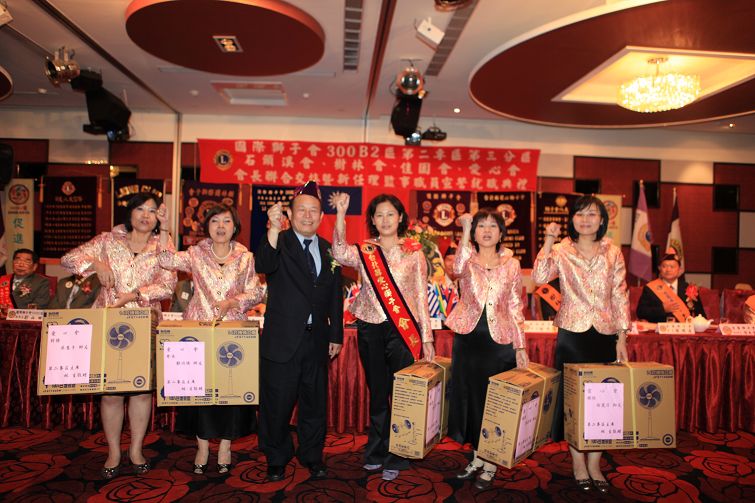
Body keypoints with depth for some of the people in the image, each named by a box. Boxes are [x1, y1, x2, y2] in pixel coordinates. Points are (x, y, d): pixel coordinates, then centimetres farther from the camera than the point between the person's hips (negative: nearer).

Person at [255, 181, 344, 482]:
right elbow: (263, 266, -29)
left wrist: (336, 335, 11)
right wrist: (274, 229, -42)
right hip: (282, 340, -4)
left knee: (315, 403, 15)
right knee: (277, 404, 8)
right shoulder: (278, 242, -6)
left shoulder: (329, 250, 8)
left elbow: (335, 297, 12)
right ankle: (276, 461, 30)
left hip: (317, 340, 4)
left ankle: (313, 458, 35)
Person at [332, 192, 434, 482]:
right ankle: (376, 452, 31)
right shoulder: (363, 251, 3)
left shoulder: (413, 251, 0)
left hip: (403, 329, -1)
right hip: (370, 328, 2)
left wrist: (426, 337, -3)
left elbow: (421, 295, 0)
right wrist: (341, 214, -25)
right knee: (377, 393, 14)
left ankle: (396, 458, 21)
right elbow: (340, 254, -20)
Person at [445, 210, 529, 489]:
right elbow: (457, 270, -24)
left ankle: (491, 463, 20)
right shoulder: (468, 260, 3)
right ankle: (477, 457, 27)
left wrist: (520, 346, 0)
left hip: (500, 340, -1)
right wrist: (465, 232, -25)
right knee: (470, 397, 9)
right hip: (468, 337, 1)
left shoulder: (511, 265, 4)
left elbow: (515, 308, 5)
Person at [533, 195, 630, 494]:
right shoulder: (561, 251, 1)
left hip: (605, 334, 2)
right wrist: (548, 241, -19)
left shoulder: (613, 253, 7)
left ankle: (594, 464, 21)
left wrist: (621, 337, 1)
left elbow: (620, 296, 6)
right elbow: (539, 277, -16)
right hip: (572, 334, -2)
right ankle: (578, 464, 18)